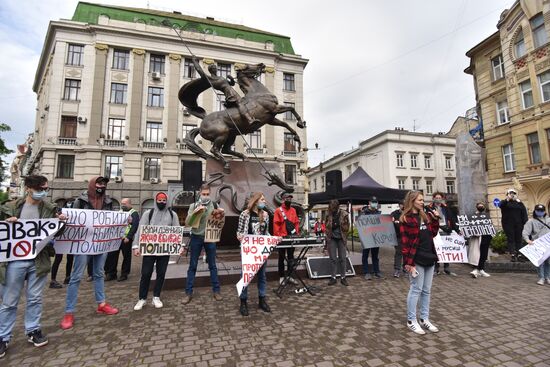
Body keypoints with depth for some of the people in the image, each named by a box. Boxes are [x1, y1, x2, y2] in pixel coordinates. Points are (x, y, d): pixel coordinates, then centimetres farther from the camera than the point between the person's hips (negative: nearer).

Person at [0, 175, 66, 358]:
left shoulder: (50, 209, 2)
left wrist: (61, 222, -12)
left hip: (39, 260, 1)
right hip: (15, 260, -1)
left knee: (35, 299, 12)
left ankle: (33, 330, 27)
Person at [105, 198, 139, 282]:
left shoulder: (134, 213, -3)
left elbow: (135, 226, -13)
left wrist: (128, 237, -20)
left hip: (126, 239, -6)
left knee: (126, 257, 3)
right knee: (112, 256, 7)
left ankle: (124, 274, 14)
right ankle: (111, 273, 19)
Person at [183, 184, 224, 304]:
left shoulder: (214, 205, 2)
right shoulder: (193, 205, 0)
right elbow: (187, 223, -5)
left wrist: (221, 214, -12)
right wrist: (194, 213, -21)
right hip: (196, 237, 0)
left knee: (212, 265, 9)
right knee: (192, 266, 6)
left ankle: (216, 290, 20)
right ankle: (189, 293, 16)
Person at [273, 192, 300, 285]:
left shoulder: (293, 210, 9)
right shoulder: (278, 210, -6)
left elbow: (296, 222, 11)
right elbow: (275, 224, -11)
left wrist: (296, 232, 0)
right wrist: (278, 236, -17)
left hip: (291, 237, 5)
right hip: (282, 238, -5)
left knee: (291, 257, 12)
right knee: (282, 257, 6)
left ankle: (289, 276, 22)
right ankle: (281, 277, 14)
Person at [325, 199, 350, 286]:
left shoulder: (344, 214, -4)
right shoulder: (329, 215, 0)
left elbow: (347, 227, 2)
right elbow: (326, 227, 9)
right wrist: (327, 238, 3)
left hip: (341, 238, -1)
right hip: (331, 239, 1)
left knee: (342, 259, 4)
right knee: (333, 259, 4)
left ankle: (343, 278, 14)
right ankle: (333, 277, 12)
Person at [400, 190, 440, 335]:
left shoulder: (425, 216, 13)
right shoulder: (406, 219, -12)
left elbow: (433, 233, 18)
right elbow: (405, 242, -15)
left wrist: (435, 219, 6)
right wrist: (408, 262, -17)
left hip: (429, 257, 8)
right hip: (416, 259, -8)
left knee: (427, 290, 13)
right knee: (416, 290, 0)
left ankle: (424, 319, 25)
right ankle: (411, 321, 12)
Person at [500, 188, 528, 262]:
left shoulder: (519, 203, 14)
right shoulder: (504, 202, 7)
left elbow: (524, 212, 6)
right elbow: (501, 205, -17)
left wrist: (525, 222, -5)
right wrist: (508, 199, -30)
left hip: (518, 224, 3)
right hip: (508, 224, -3)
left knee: (519, 239, 3)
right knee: (511, 239, -4)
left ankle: (519, 255, 6)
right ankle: (512, 255, -8)